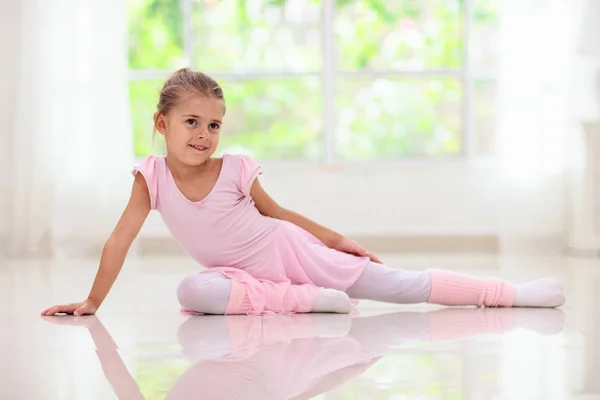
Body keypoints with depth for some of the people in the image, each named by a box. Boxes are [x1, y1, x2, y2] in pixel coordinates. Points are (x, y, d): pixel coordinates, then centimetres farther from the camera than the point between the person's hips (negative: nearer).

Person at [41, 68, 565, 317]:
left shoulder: (236, 169, -13)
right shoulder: (152, 176, -12)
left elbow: (275, 211, 3)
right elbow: (121, 239, -11)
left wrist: (336, 239, 7)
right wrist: (91, 302, -14)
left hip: (288, 251, -1)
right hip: (242, 274, 2)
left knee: (401, 286, -8)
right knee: (193, 291, -33)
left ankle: (510, 292, -2)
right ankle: (309, 299, -26)